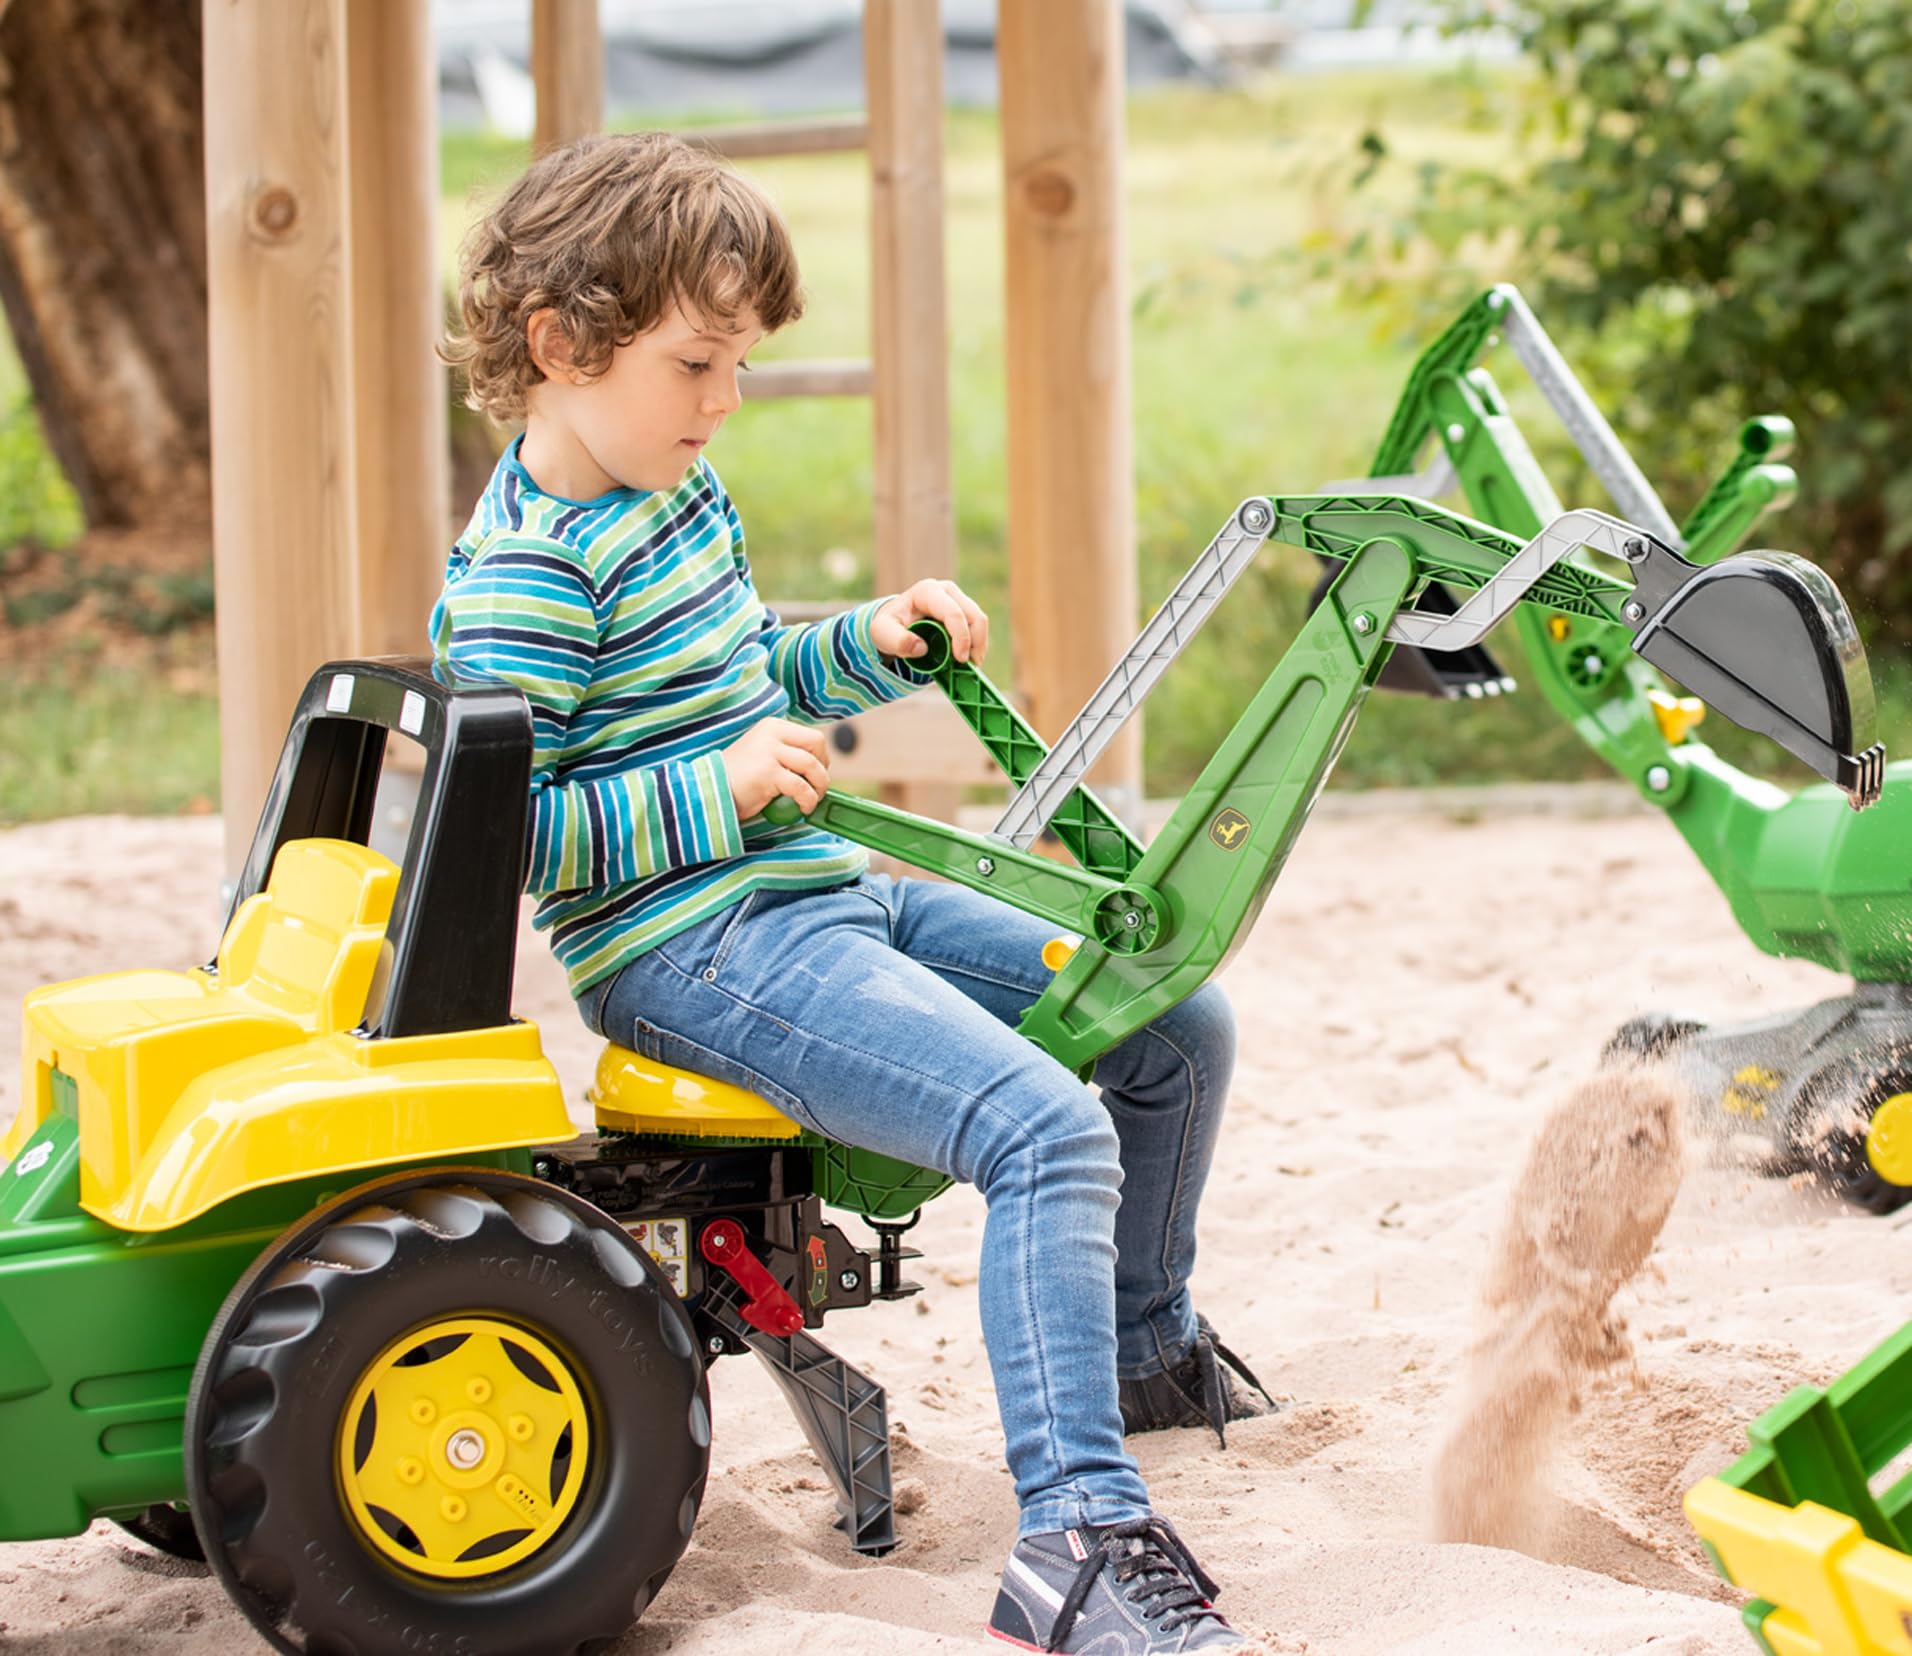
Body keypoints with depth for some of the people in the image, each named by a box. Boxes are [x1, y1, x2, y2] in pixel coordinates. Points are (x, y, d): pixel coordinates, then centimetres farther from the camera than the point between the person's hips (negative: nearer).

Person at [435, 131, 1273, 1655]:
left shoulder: (682, 496, 14)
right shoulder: (525, 576, -17)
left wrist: (874, 644, 11)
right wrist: (718, 792, -23)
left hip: (826, 897, 10)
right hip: (694, 953, -10)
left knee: (1180, 1027, 14)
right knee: (1049, 1132, -28)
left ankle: (1142, 1341, 36)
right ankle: (1078, 1533, -30)